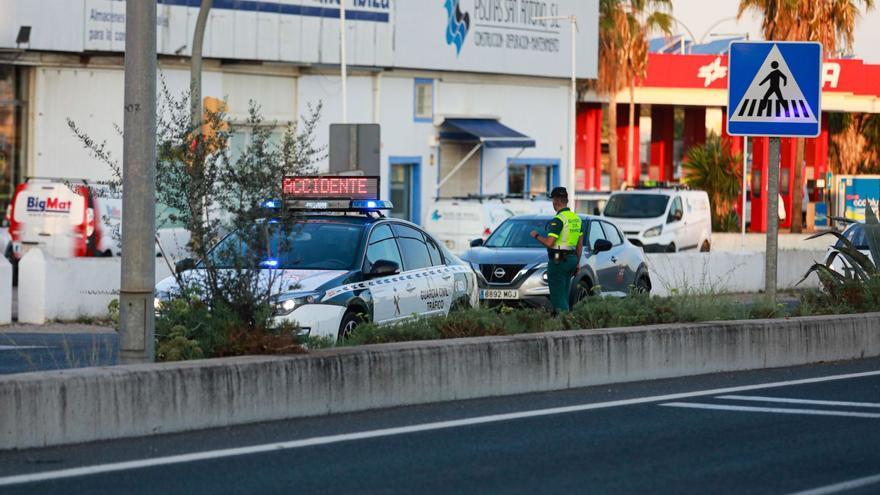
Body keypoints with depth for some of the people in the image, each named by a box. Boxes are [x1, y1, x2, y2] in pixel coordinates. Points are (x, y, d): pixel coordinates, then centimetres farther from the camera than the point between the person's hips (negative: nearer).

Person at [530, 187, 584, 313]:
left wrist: (536, 236, -3)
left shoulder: (558, 220, -16)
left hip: (558, 260, -9)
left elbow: (549, 243, -22)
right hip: (571, 259, 9)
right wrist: (577, 262, 22)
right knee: (564, 295, 15)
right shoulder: (576, 218, 11)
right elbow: (580, 244, 16)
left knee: (558, 295, -6)